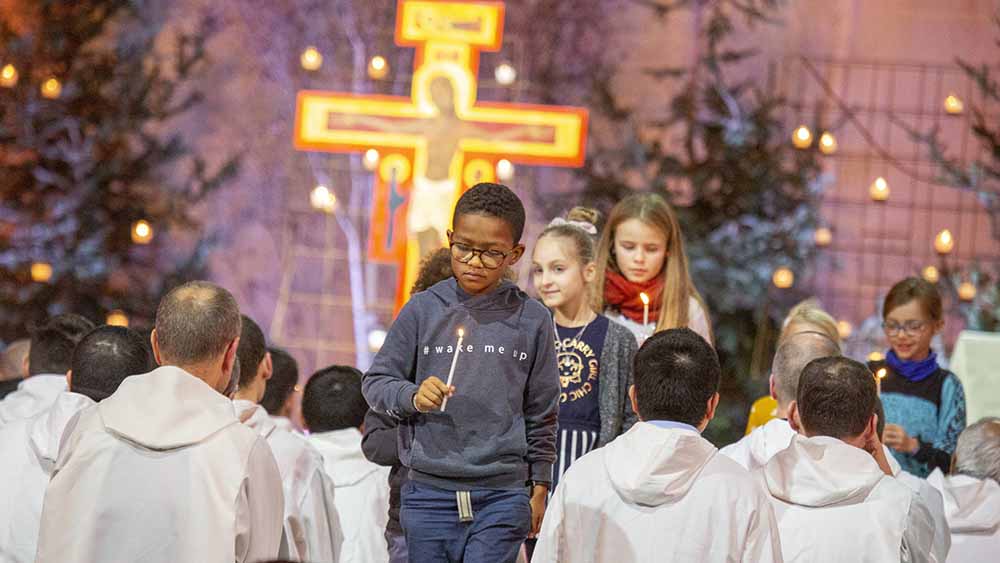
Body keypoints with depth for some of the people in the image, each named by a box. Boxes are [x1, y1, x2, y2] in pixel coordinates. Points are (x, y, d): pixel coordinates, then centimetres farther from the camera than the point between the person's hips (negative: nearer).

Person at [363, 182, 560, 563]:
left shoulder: (531, 319, 3)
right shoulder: (422, 311, 2)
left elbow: (542, 413, 10)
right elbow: (375, 383, 7)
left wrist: (539, 489, 12)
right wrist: (413, 396, -14)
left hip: (503, 495, -1)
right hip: (428, 493, 1)